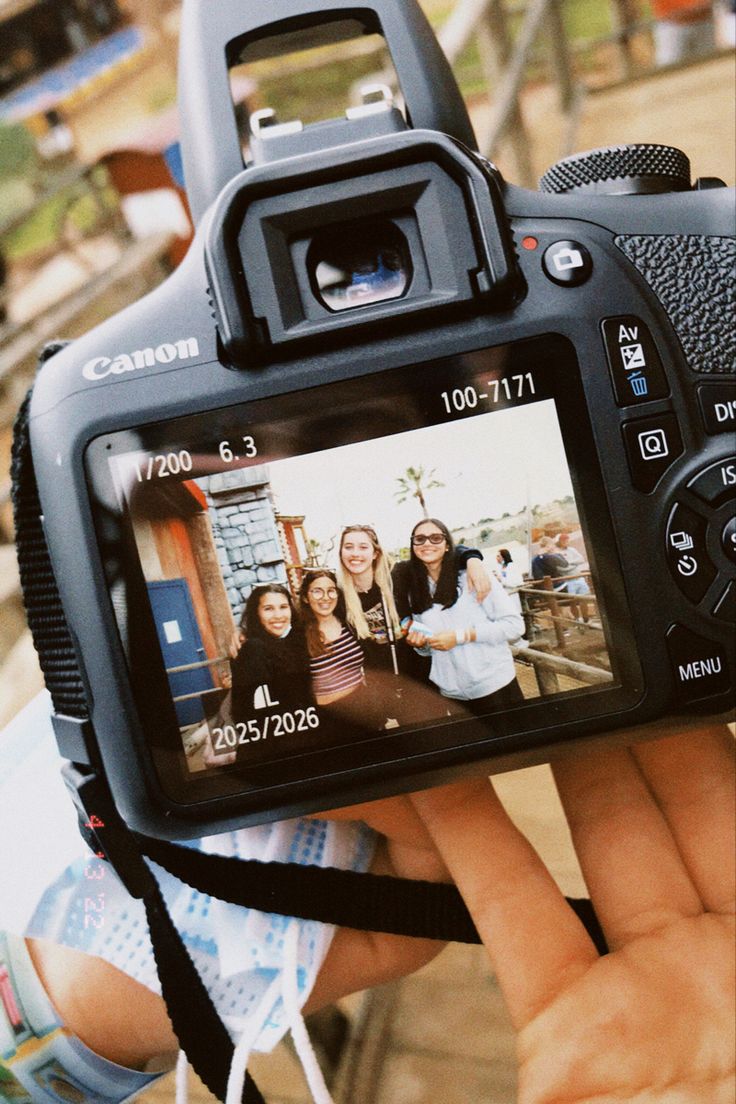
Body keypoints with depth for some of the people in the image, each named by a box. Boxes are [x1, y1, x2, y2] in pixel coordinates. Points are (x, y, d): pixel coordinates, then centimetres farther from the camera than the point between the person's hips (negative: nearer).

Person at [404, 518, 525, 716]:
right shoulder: (415, 593, 8)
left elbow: (515, 625, -11)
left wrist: (460, 636, -17)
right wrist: (421, 644, -5)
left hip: (495, 686, -4)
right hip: (452, 695, 4)